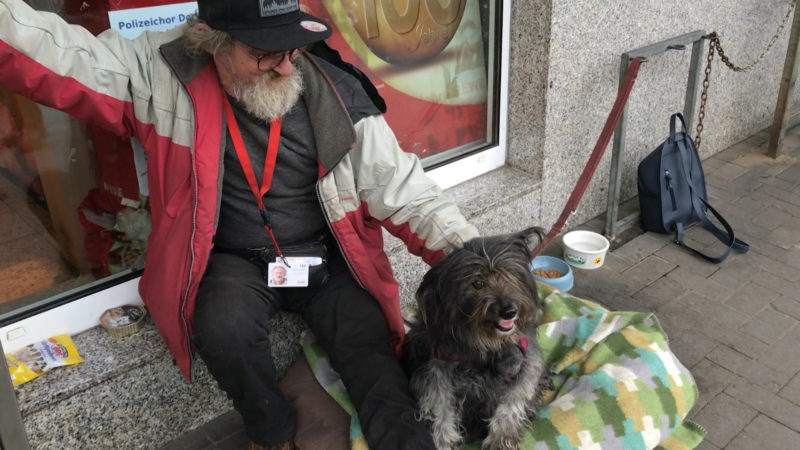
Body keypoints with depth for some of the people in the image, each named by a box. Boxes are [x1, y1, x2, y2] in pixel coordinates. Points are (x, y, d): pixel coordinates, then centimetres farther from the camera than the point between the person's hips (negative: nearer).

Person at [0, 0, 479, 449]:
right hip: (234, 263, 0)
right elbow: (49, 51, -14)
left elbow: (403, 188, -7)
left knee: (372, 347, -19)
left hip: (326, 258, 1)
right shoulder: (165, 74, -10)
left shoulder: (335, 92, -10)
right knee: (225, 330, -28)